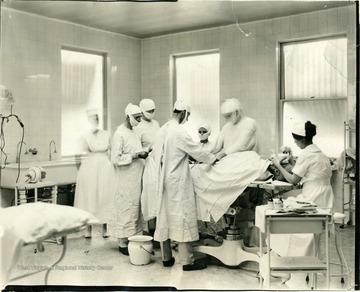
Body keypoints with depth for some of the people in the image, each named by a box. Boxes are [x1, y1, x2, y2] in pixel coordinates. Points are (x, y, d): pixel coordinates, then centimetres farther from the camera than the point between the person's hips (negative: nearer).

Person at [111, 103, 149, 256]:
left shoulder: (132, 132, 13)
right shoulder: (120, 134, -13)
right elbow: (115, 159, -18)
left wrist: (142, 154, 5)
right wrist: (135, 156, -20)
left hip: (136, 179, 8)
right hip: (125, 181, -8)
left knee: (136, 210, 13)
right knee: (126, 211, -1)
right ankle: (123, 244, 9)